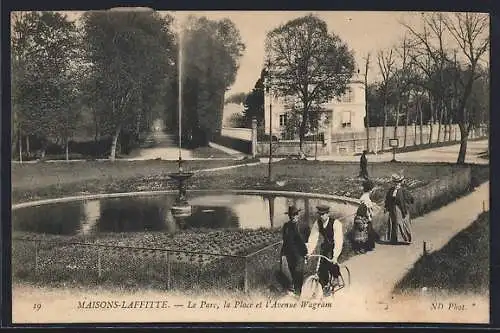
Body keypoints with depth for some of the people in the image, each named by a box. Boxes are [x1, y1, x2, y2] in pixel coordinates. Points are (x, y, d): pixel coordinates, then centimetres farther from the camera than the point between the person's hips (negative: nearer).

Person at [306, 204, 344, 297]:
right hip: (325, 244, 3)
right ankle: (325, 286, 15)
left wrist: (335, 256, -39)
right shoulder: (317, 223, -14)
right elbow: (313, 238, -14)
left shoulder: (336, 223, -28)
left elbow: (338, 240, -32)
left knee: (331, 260, -20)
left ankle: (335, 277, 9)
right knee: (322, 266, -4)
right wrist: (309, 252, -23)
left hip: (335, 245, -3)